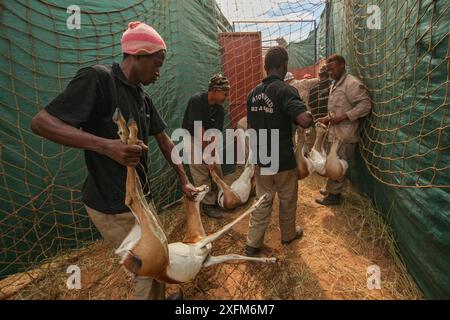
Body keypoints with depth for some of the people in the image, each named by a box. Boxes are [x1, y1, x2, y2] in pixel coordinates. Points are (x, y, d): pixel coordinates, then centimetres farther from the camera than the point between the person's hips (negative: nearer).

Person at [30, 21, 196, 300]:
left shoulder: (143, 98, 7)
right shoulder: (97, 78, -17)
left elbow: (164, 141, 13)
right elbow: (41, 122, -21)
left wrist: (184, 181, 13)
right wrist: (106, 145, -33)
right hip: (112, 205, -8)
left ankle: (160, 296, 45)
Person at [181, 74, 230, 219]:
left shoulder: (219, 110, -10)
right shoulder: (196, 101, -26)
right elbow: (199, 131, -27)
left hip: (208, 140, 6)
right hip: (192, 138, -6)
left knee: (217, 170, 7)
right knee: (201, 173, -7)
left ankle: (217, 200, 25)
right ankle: (207, 204, 7)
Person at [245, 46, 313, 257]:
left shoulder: (253, 93, 4)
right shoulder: (285, 90, -19)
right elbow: (304, 120, -31)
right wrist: (310, 117, -10)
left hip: (261, 158, 5)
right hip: (283, 160, -5)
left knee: (262, 201, 16)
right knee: (287, 201, 18)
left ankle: (252, 244, 19)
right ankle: (288, 235, 39)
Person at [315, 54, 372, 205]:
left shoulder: (352, 83, -14)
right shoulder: (335, 84, 16)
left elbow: (365, 105, -19)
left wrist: (342, 117, -22)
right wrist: (327, 118, 8)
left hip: (344, 134, -9)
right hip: (334, 132, 9)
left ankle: (334, 194, 12)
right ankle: (331, 188, 30)